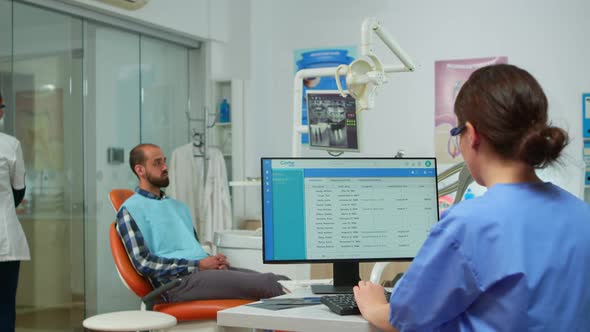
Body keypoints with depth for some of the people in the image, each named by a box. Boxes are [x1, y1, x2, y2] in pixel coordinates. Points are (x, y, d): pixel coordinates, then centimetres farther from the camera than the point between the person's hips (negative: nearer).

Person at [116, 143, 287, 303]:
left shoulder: (178, 206, 26)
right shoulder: (130, 210, 1)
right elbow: (143, 262, -9)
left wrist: (215, 260, 2)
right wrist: (198, 265, -13)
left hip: (205, 269, 8)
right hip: (178, 281, -8)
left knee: (280, 282, -15)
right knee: (264, 283, -26)